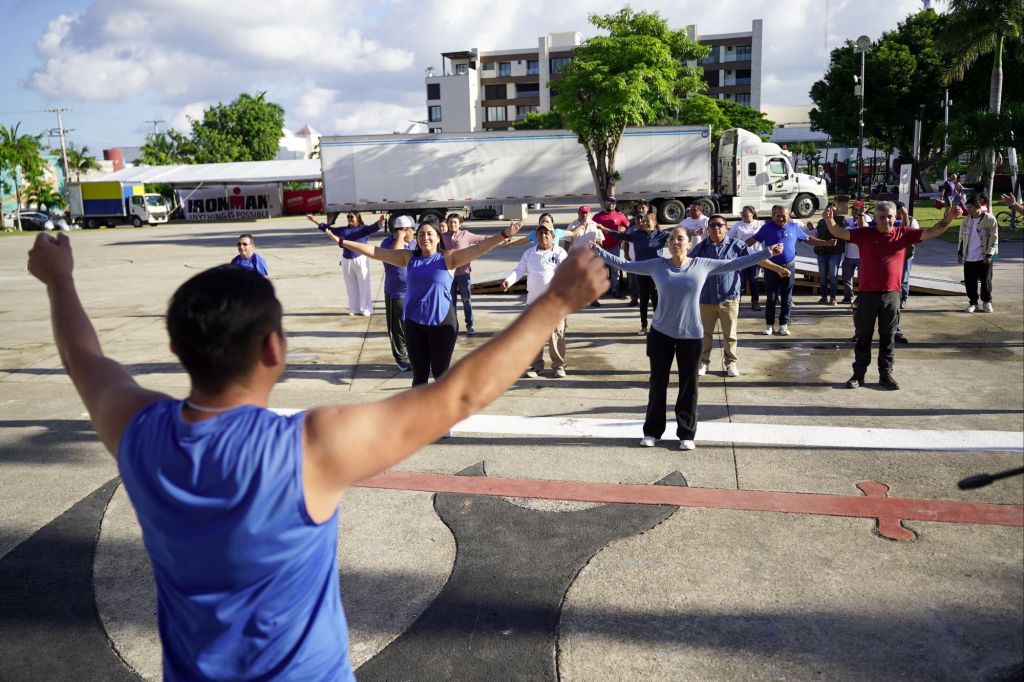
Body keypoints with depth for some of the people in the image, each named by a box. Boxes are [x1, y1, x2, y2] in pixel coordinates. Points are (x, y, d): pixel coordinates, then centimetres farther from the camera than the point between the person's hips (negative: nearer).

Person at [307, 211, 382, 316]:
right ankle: (354, 308, 18)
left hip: (360, 260, -5)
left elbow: (374, 227, -17)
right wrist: (314, 220, 19)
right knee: (351, 286, 10)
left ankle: (366, 309, 5)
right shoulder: (343, 230, 12)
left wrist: (381, 221, -39)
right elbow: (327, 228, 19)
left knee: (364, 285, -1)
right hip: (346, 261, 5)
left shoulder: (363, 229, -1)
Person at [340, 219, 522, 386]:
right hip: (414, 324, 3)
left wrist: (504, 234, -27)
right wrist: (344, 242, 5)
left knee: (441, 373, 7)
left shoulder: (448, 258, -4)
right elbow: (375, 251, 7)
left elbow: (478, 248, -15)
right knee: (419, 374, 12)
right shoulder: (408, 257, 5)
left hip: (442, 323, -3)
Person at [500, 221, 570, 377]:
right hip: (534, 300, 4)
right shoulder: (529, 253, 11)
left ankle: (558, 366, 11)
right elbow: (519, 270, 5)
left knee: (556, 334, 0)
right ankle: (536, 365, 19)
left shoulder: (560, 253, 0)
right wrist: (508, 280, -14)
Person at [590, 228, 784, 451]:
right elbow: (625, 265, 3)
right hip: (661, 333, 0)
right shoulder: (657, 265, -2)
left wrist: (766, 253, 3)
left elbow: (735, 263, 4)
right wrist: (598, 251, -2)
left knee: (688, 385, 7)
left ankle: (686, 434, 20)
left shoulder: (702, 265, -3)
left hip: (691, 335, 0)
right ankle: (652, 431, 22)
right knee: (658, 383, 9)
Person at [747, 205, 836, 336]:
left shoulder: (794, 226, 6)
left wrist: (827, 243, 13)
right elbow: (753, 240, -4)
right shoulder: (768, 227, -1)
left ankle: (783, 325, 15)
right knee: (770, 298, 2)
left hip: (788, 267, 2)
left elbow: (808, 239, 16)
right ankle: (770, 325, 11)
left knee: (786, 298, 6)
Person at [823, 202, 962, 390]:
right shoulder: (864, 233, -1)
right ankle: (858, 374, 16)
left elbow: (932, 232, 2)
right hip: (867, 294, -1)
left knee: (888, 338, 10)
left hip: (891, 295, 1)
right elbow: (839, 233, -8)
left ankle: (886, 374, 20)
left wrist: (949, 217, -13)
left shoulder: (903, 233, 3)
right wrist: (829, 220, -28)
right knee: (863, 336, 8)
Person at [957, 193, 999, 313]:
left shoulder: (990, 219, -9)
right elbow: (961, 238, 13)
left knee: (985, 281, 4)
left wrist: (989, 254, -14)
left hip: (984, 258, -4)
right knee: (969, 282, 5)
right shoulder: (966, 220, 6)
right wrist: (960, 252, 7)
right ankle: (973, 302, 16)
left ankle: (987, 302, 20)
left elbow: (994, 239, -9)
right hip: (969, 258, 4)